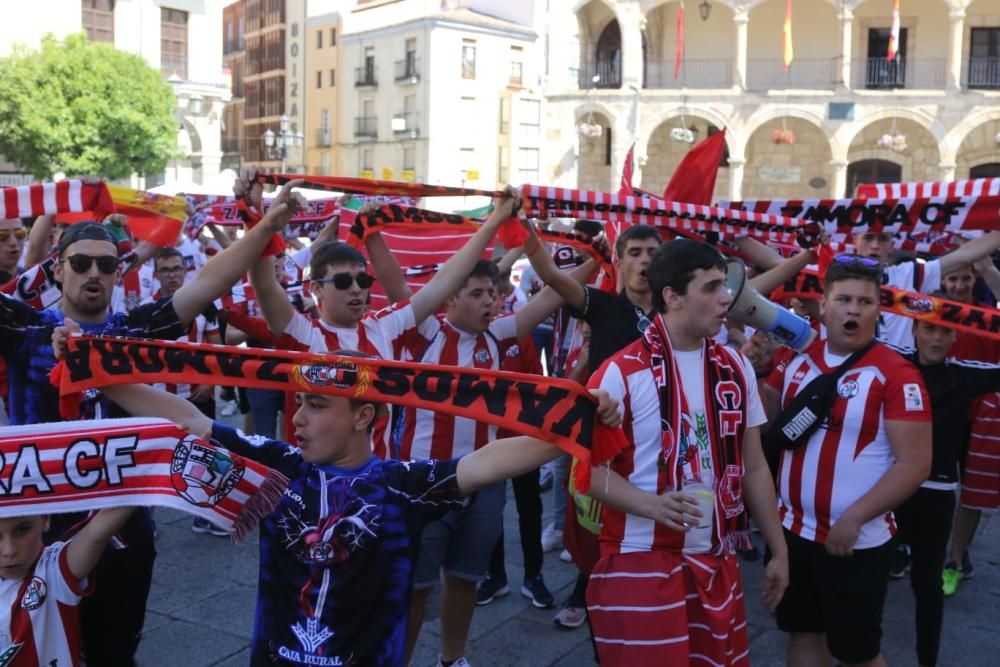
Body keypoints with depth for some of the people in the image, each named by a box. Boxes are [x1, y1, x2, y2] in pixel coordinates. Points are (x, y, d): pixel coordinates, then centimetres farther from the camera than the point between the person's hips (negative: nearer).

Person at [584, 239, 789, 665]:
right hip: (641, 561, -5)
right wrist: (651, 504, -26)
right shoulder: (621, 373, -11)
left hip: (718, 560, 6)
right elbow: (590, 467, -10)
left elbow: (753, 467, 12)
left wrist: (778, 551, 13)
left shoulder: (736, 369, 7)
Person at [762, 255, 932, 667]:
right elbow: (766, 417, 14)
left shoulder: (896, 374, -14)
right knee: (803, 634, 19)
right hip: (794, 530, 5)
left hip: (857, 542, -5)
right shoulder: (798, 358, 2)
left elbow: (914, 464, -17)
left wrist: (854, 518, -21)